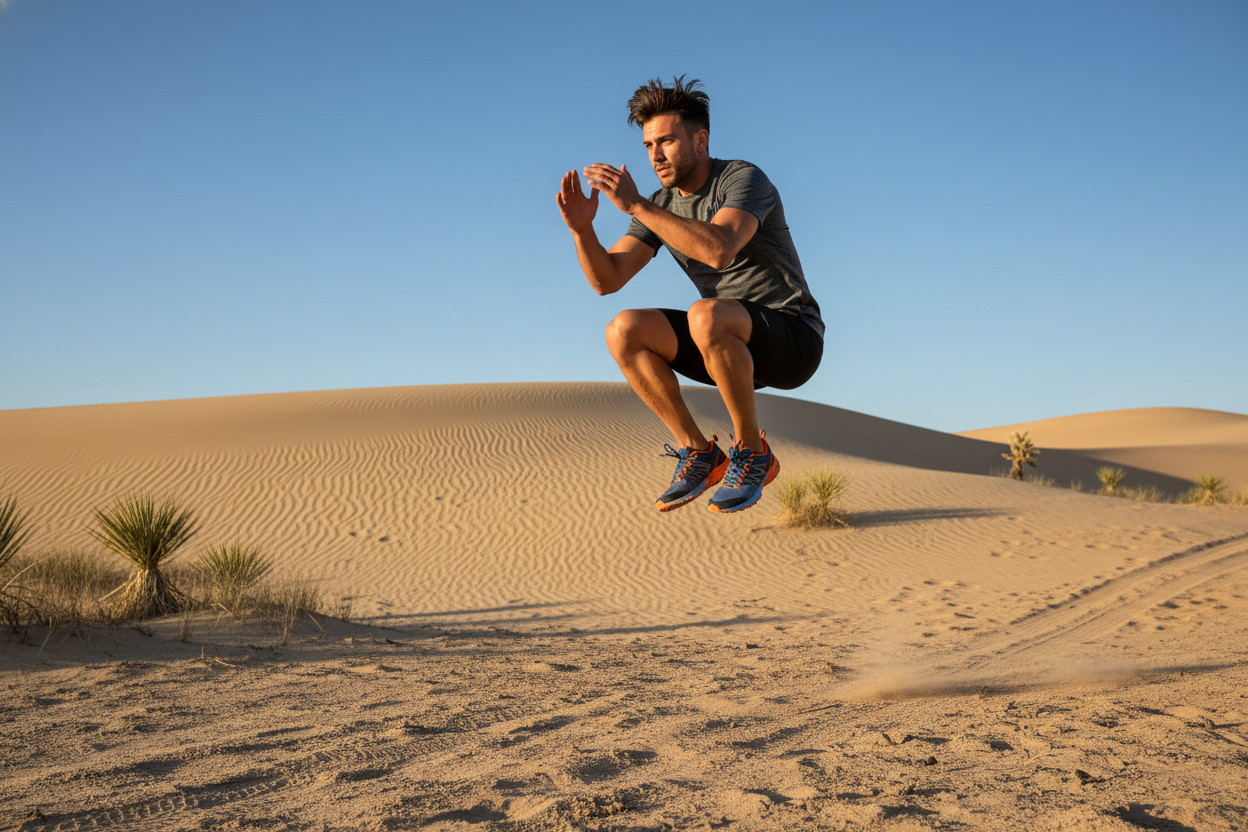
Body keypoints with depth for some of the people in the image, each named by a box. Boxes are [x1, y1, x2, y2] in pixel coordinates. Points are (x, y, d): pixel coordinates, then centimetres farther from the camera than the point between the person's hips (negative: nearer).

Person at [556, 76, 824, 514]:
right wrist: (582, 229, -21)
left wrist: (635, 206, -35)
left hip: (793, 338, -6)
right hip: (732, 350, 7)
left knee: (705, 316, -37)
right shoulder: (660, 206, 6)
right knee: (623, 330, -14)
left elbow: (719, 249, -35)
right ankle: (699, 453, -6)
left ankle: (752, 453, -18)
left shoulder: (745, 179, -15)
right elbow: (606, 279, -2)